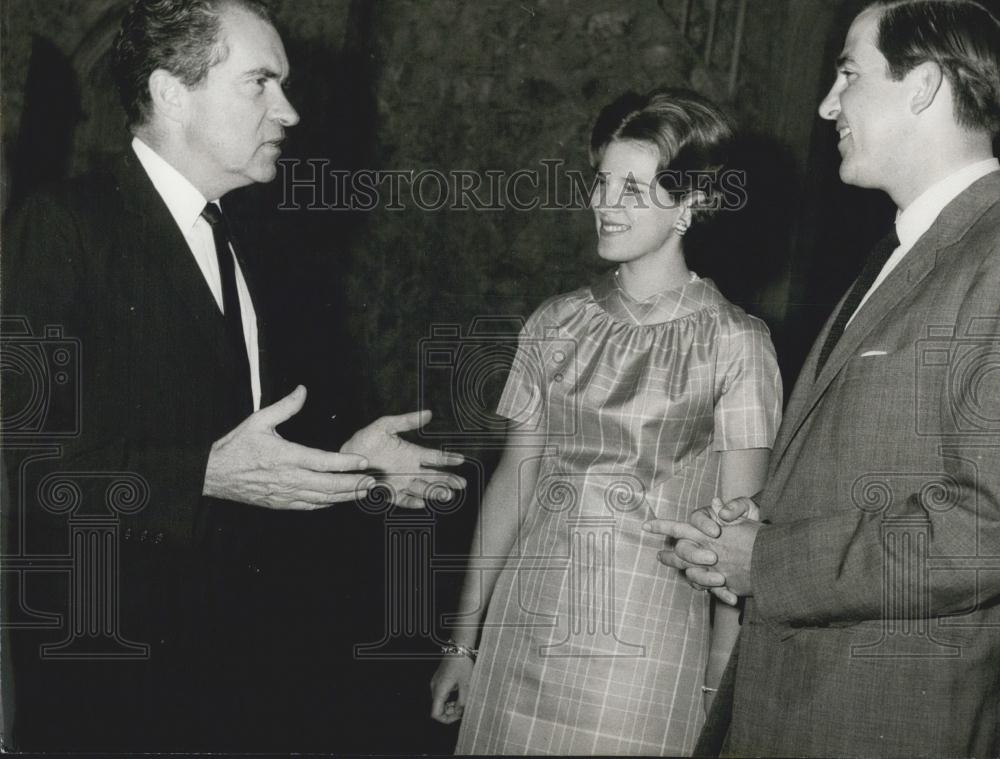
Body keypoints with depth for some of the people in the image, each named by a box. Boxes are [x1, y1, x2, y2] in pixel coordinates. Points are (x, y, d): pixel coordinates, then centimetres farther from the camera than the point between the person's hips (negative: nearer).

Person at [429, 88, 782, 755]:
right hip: (522, 625, 4)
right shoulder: (558, 323, 5)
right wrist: (465, 638, 8)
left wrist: (718, 680, -10)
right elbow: (514, 479, 7)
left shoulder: (734, 342, -6)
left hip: (645, 647, -3)